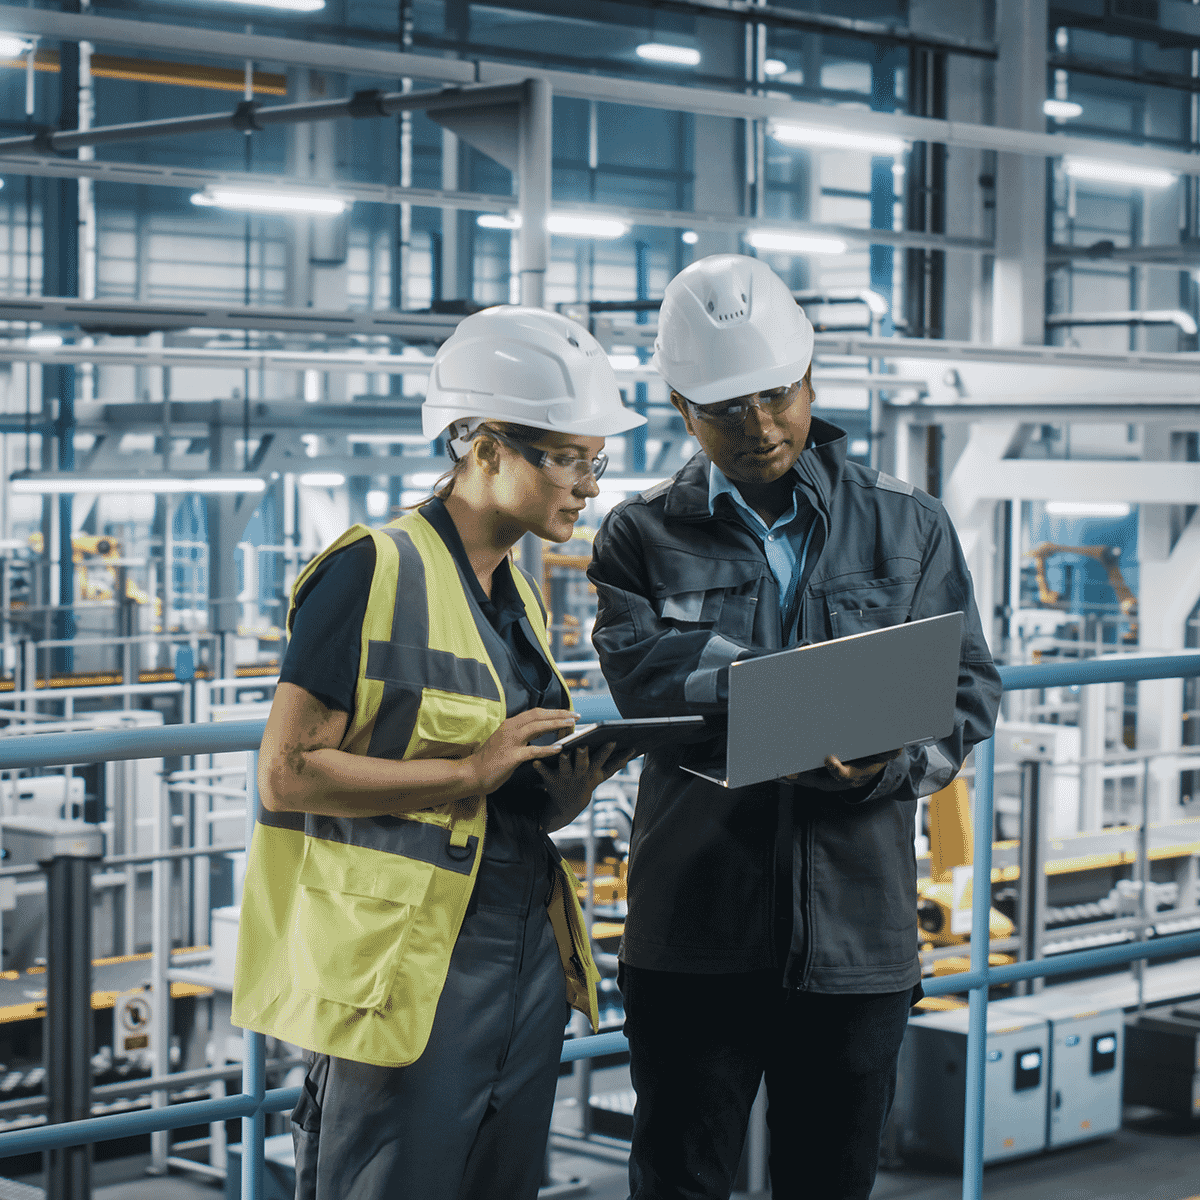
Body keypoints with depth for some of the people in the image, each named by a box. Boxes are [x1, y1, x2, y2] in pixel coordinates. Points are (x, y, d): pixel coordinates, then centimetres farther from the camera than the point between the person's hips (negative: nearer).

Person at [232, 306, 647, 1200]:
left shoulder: (519, 595, 16)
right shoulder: (375, 573, -10)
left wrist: (584, 771, -1)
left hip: (527, 961, 8)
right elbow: (287, 773, -15)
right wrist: (470, 770, -19)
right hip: (406, 969, -8)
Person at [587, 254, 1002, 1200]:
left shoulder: (908, 528, 8)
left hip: (860, 932, 1)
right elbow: (642, 665, -14)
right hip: (694, 933, -1)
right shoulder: (645, 537, 4)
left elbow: (969, 688, 3)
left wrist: (892, 762, -19)